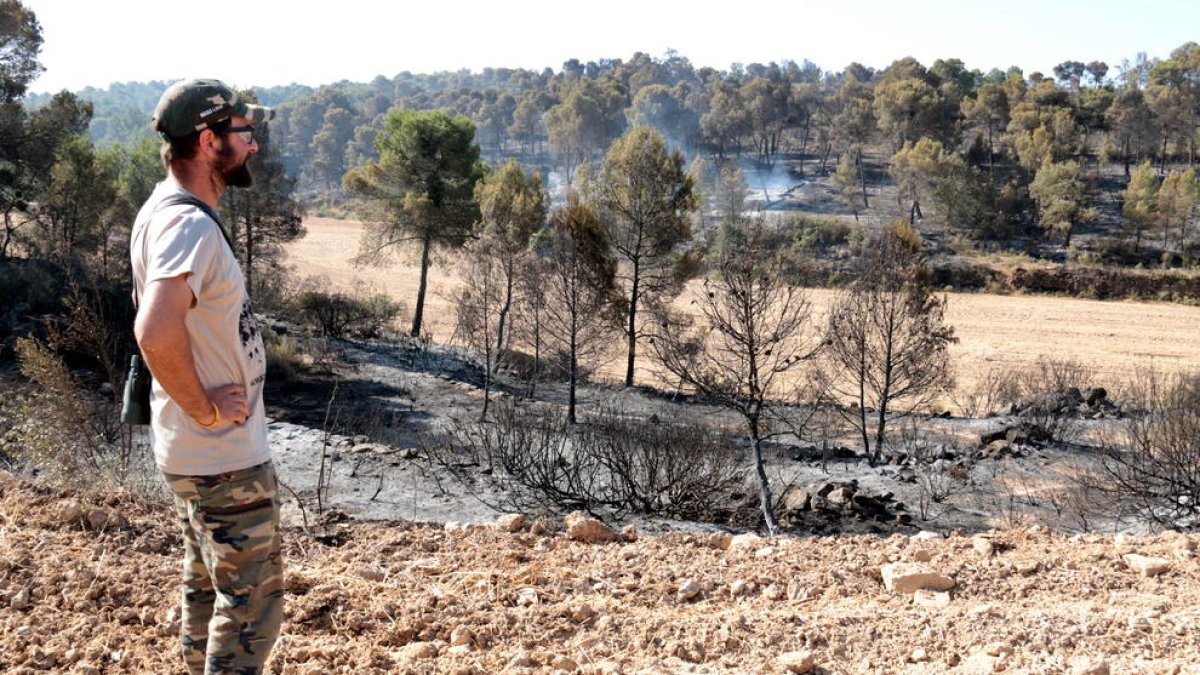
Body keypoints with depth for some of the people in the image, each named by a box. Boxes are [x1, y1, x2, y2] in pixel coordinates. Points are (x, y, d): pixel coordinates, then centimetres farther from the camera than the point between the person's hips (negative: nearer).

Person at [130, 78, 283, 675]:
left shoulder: (164, 212, 8)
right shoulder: (190, 226, -24)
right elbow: (156, 332, -40)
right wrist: (205, 408, -25)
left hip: (194, 452, 10)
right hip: (226, 456, -10)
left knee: (208, 586, 23)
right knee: (253, 600, 1)